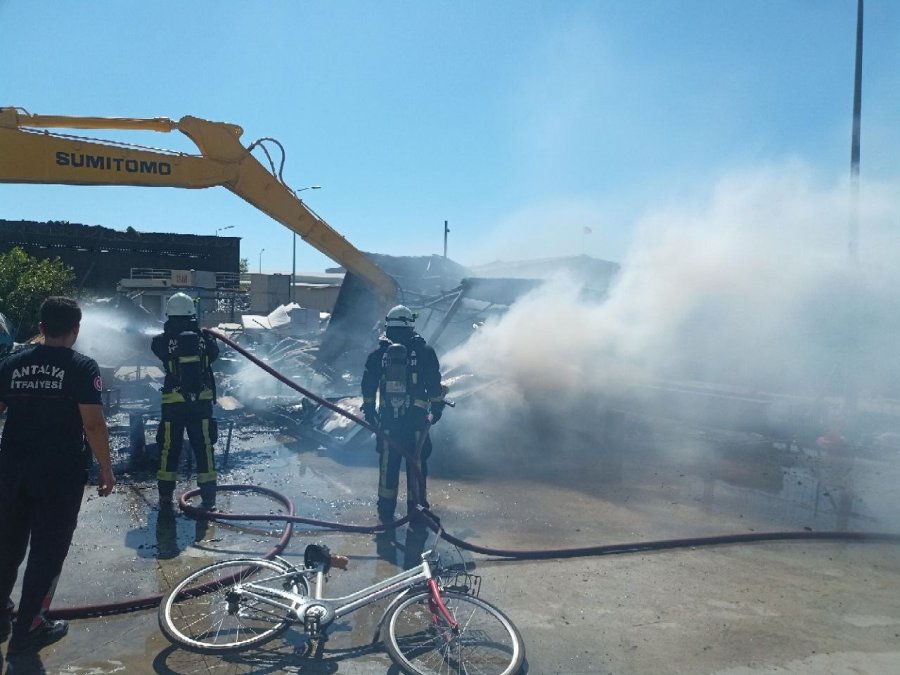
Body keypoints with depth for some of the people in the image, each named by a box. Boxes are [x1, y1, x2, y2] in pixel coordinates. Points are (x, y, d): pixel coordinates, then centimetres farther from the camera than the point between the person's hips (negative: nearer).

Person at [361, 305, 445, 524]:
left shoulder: (378, 354, 4)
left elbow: (368, 387, 9)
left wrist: (369, 411, 18)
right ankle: (415, 508, 12)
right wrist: (437, 407, 12)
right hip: (416, 417, -2)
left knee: (388, 464, 10)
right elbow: (434, 384, 2)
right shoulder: (424, 351, -1)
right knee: (417, 462, 8)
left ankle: (386, 511, 15)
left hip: (387, 418, 2)